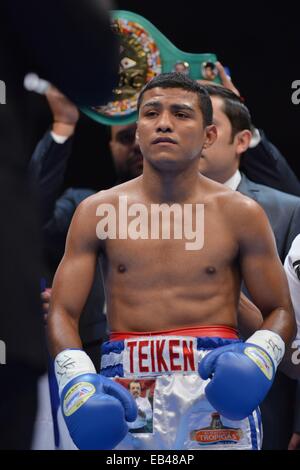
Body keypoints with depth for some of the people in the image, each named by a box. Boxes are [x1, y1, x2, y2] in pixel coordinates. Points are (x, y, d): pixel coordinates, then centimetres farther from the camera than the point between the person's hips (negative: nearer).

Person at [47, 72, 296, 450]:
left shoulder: (240, 215, 5)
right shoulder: (96, 211, 6)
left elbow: (280, 313, 10)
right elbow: (63, 312, 4)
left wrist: (259, 357, -13)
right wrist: (76, 378, -15)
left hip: (215, 387, 0)